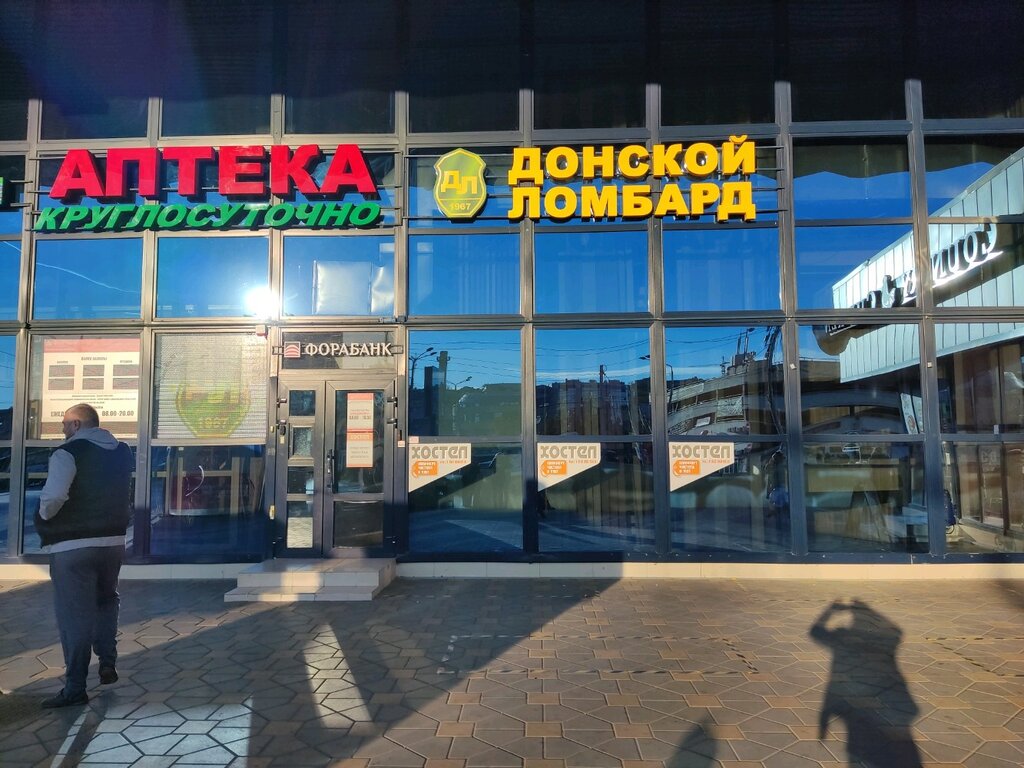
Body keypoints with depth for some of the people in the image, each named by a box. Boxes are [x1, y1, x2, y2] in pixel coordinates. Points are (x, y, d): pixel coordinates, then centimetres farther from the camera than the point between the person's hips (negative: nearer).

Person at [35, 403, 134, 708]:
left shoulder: (68, 453, -14)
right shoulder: (122, 452, 7)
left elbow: (53, 497, -24)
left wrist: (45, 517, -6)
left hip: (72, 545, -6)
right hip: (113, 540, 6)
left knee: (74, 615, 3)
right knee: (106, 601, 24)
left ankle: (75, 688, 10)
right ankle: (108, 663, 21)